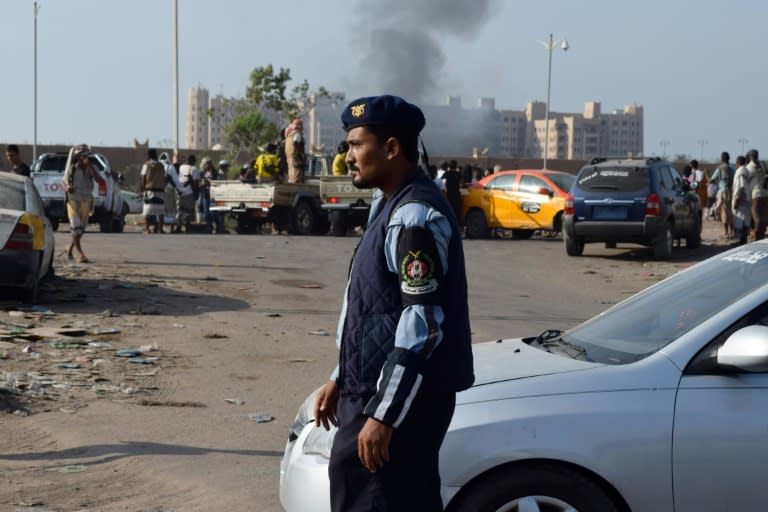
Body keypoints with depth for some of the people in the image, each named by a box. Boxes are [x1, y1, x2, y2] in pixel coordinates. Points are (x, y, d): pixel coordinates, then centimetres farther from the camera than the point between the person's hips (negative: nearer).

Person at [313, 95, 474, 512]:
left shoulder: (416, 216, -18)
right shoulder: (389, 204, 14)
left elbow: (422, 323, -24)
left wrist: (384, 414, -24)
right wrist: (342, 378, 22)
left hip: (403, 400, -10)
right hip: (374, 387, 10)